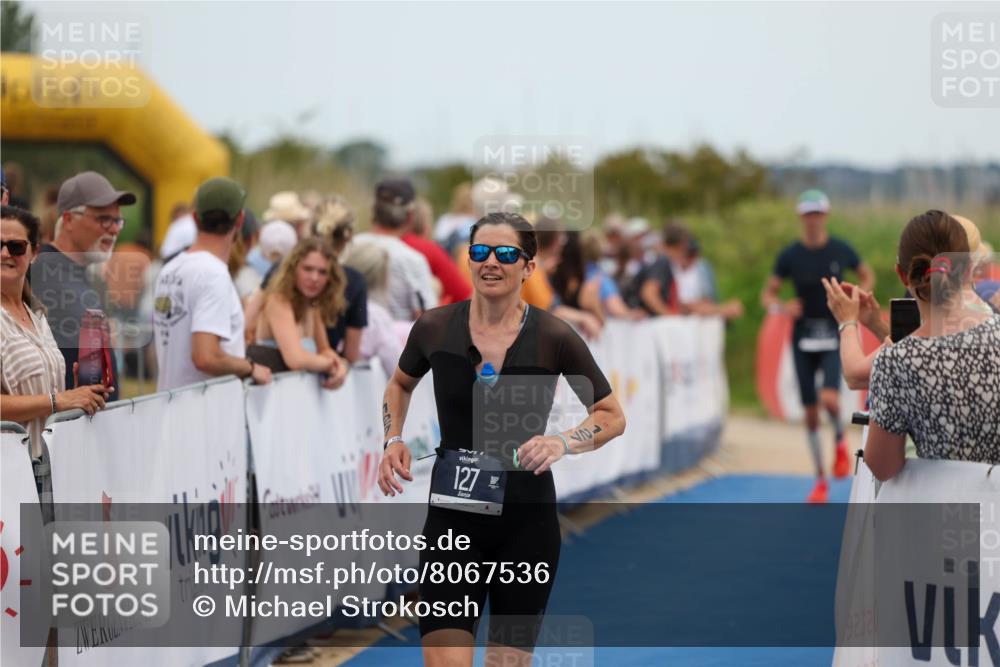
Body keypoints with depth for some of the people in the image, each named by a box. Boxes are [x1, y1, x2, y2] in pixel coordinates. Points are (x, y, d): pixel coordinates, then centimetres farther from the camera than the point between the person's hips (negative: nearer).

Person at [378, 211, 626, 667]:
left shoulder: (553, 338, -8)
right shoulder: (434, 328, -2)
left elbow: (612, 416, 2)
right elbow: (400, 385, 19)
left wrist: (562, 443, -15)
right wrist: (393, 440, 2)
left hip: (527, 522, 0)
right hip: (452, 518, 1)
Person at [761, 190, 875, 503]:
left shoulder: (841, 250, -2)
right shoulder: (790, 255, -2)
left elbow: (867, 276, 14)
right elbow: (768, 294, 4)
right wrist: (780, 307, -19)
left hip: (834, 338, -1)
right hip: (803, 337, 2)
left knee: (830, 398, -24)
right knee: (810, 412, 4)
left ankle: (840, 441, 10)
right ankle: (821, 481, 17)